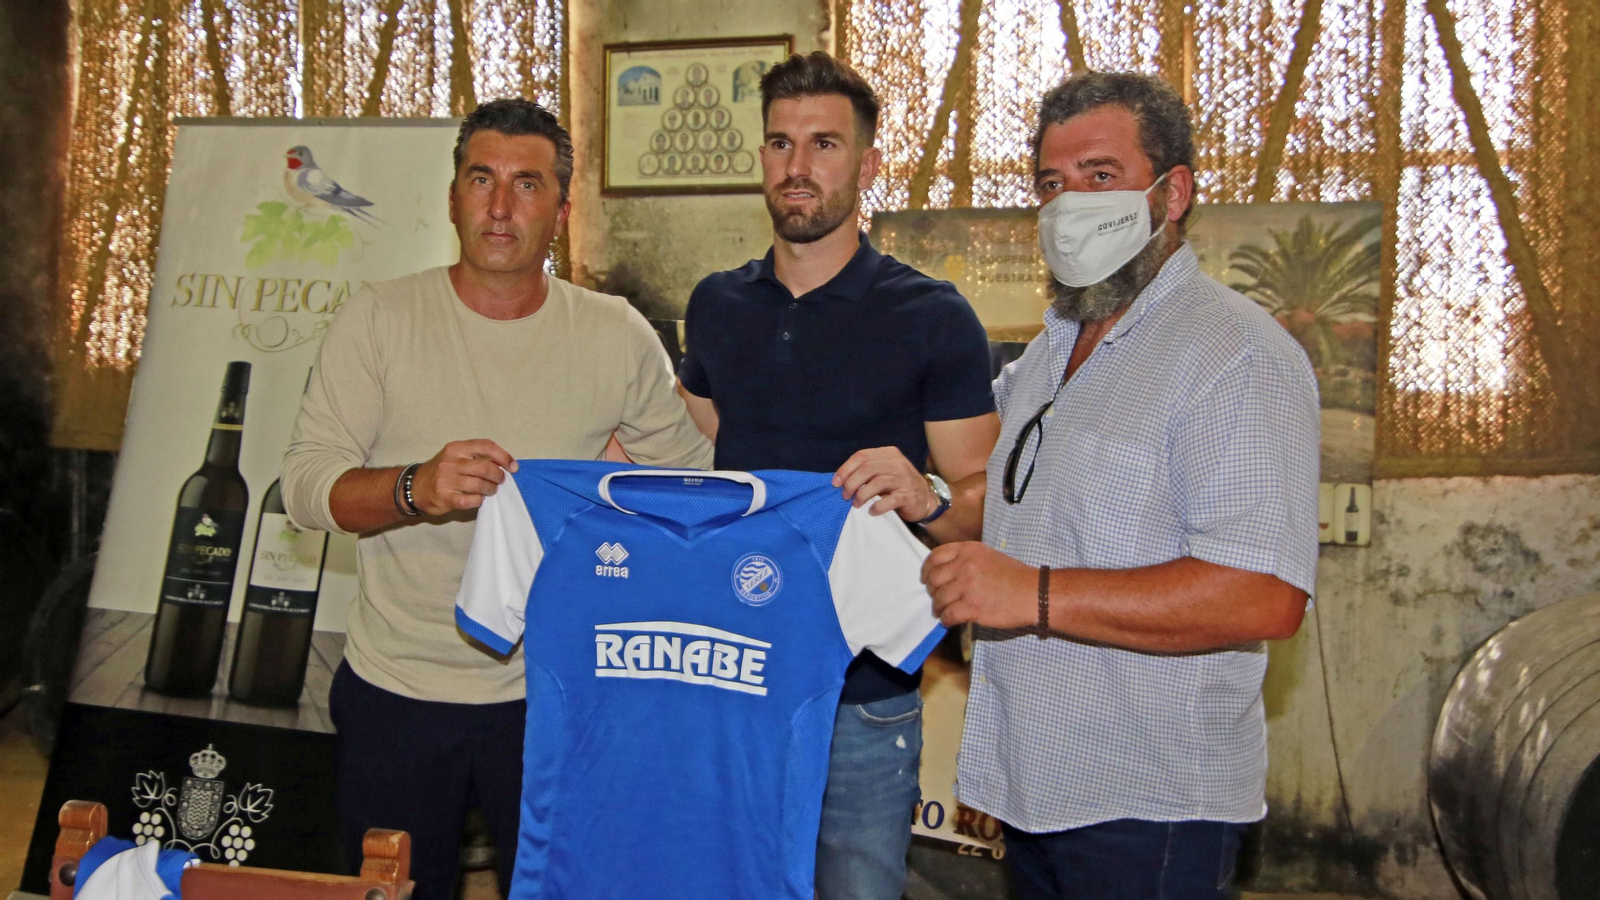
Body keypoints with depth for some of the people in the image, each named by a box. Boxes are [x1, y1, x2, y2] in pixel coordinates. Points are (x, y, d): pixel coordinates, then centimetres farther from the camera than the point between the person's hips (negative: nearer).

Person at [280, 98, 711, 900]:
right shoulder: (380, 321, -4)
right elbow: (305, 483, -9)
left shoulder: (617, 337, -1)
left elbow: (691, 479, 8)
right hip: (395, 691, 0)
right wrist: (415, 490, -28)